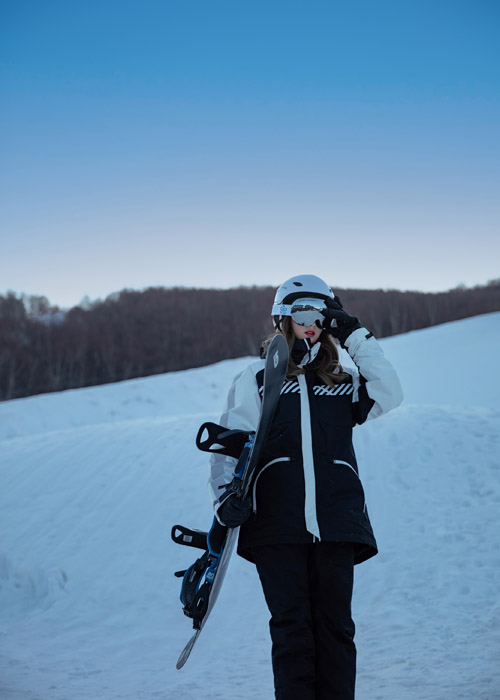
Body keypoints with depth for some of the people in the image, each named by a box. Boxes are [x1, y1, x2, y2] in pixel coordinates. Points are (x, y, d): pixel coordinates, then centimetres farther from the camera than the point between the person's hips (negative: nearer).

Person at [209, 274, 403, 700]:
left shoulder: (343, 384, 20)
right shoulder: (256, 380, 15)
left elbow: (389, 396, 2)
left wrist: (357, 338, 5)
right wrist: (228, 495, -11)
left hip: (336, 523, 2)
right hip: (277, 526, -2)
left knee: (334, 625, 1)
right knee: (291, 627, -3)